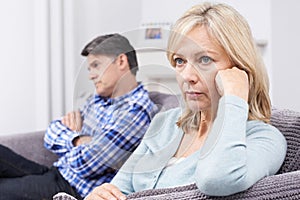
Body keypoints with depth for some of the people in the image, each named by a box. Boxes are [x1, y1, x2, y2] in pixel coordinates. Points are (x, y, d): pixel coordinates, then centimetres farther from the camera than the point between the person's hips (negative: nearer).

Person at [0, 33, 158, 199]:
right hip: (55, 173, 9)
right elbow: (52, 133, 12)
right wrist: (78, 140, -8)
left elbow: (85, 165, -21)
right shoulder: (99, 98, 12)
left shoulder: (136, 111, -17)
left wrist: (73, 136, -1)